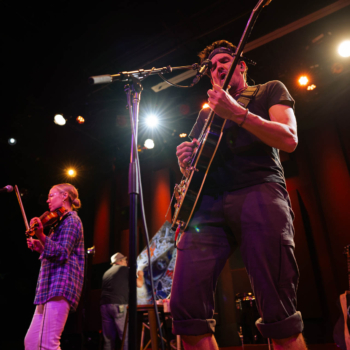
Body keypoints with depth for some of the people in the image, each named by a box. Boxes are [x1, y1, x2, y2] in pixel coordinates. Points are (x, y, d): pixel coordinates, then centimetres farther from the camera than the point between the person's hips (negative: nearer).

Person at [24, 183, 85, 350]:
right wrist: (39, 247, 11)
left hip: (61, 284, -10)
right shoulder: (63, 222, 24)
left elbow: (62, 254, -17)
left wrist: (41, 236, -28)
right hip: (51, 285, 10)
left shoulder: (71, 220, -4)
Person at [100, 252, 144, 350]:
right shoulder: (125, 269, 6)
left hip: (104, 305, 6)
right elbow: (139, 284, 3)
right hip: (118, 305, -6)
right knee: (126, 337, -3)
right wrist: (140, 275, 22)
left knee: (108, 339, 9)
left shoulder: (106, 272, 23)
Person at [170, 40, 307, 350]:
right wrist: (186, 163, 4)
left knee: (279, 316, -12)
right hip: (208, 201, 4)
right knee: (186, 307, -12)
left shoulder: (270, 91, 19)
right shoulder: (206, 112, 30)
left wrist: (237, 113, -11)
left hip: (259, 191, -3)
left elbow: (289, 140, 0)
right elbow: (192, 167, 28)